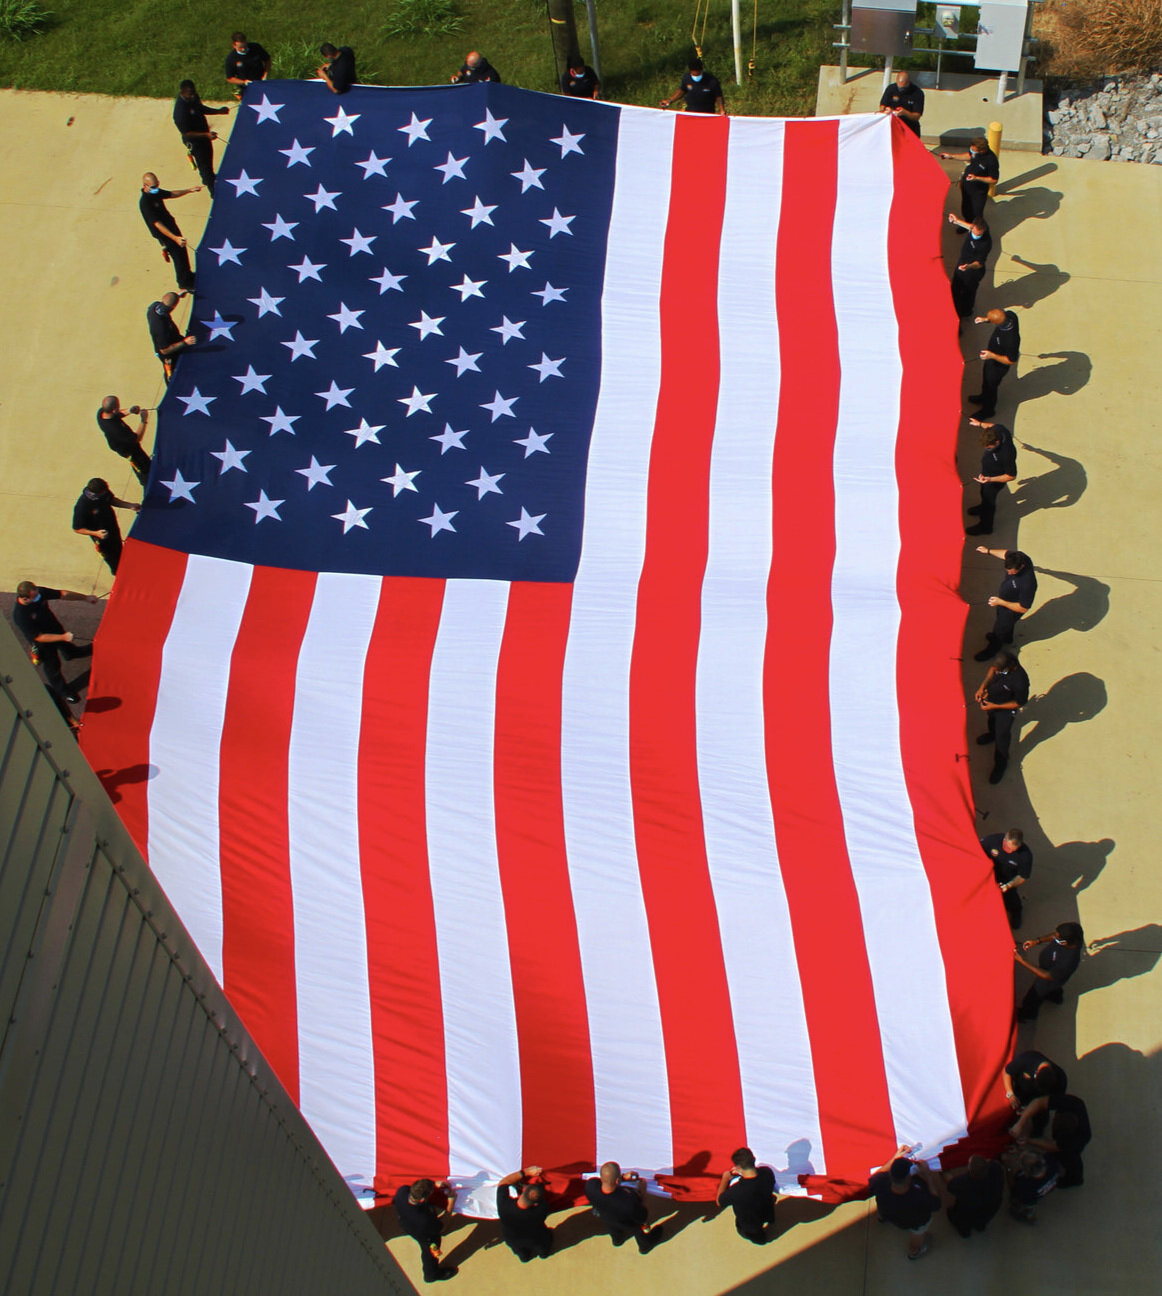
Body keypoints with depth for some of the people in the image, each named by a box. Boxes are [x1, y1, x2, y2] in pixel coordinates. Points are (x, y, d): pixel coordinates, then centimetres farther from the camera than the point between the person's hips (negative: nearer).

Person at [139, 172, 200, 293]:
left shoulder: (156, 192, -3)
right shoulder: (145, 203, -30)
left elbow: (172, 194, 16)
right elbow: (157, 224, -35)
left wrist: (190, 190, 9)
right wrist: (175, 238, -42)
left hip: (172, 227, 9)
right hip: (164, 234, -9)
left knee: (183, 251, 23)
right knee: (179, 257, 2)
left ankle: (188, 275, 46)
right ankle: (184, 285, 22)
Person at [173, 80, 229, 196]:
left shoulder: (192, 98, -11)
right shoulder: (180, 110, -36)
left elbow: (202, 109, 10)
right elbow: (186, 133, -31)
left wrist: (218, 111, -3)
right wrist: (206, 135, -39)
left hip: (204, 135, 9)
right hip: (194, 141, -9)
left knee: (208, 156, 31)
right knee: (204, 165, 8)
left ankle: (207, 179, 59)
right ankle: (214, 192, 26)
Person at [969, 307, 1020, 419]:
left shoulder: (1011, 339, -46)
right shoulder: (1009, 315, -27)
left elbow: (1011, 361, -30)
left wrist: (992, 356, -33)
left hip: (999, 365, -7)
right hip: (991, 353, 7)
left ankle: (988, 410, 49)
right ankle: (983, 397, 63)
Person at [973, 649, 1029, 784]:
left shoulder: (1019, 681, -45)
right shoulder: (1001, 661, -31)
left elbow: (1020, 702, -25)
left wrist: (994, 706, -24)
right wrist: (982, 686, -14)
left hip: (1006, 708, -5)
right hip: (991, 697, 5)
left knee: (1002, 736, 17)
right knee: (991, 719, 36)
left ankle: (1001, 764, 45)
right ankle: (992, 734, 71)